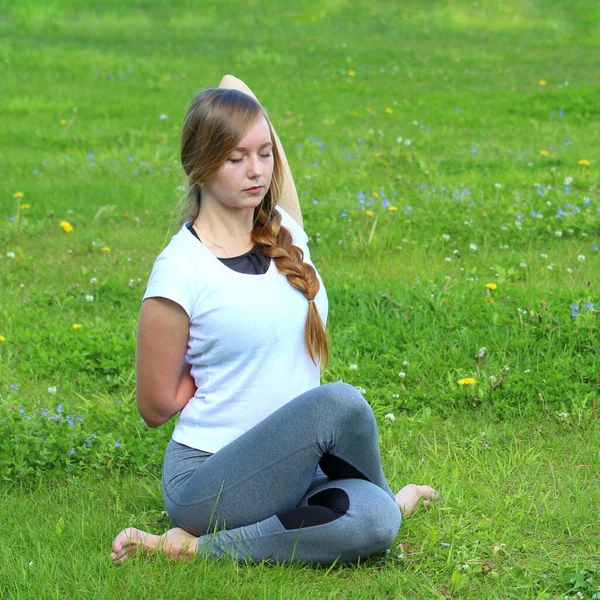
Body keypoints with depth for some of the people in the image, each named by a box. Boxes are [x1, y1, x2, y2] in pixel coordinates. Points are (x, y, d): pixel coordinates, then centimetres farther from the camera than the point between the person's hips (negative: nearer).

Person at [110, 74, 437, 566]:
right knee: (341, 402, -30)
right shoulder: (180, 270, -12)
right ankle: (389, 500, -1)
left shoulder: (285, 230, 6)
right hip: (207, 482, -5)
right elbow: (156, 406, -4)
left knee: (374, 524, -28)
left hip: (288, 468, 6)